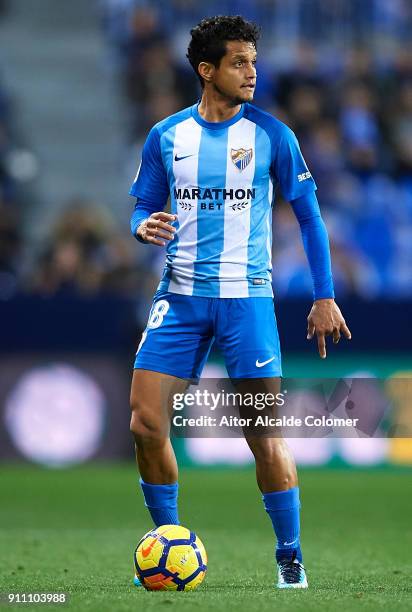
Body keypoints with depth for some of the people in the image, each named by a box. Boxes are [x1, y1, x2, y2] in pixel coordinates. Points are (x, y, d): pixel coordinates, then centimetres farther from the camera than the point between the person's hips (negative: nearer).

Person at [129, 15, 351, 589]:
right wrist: (145, 227, -12)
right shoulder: (166, 136, 6)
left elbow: (309, 214, 4)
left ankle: (290, 558, 9)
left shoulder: (270, 134, 0)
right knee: (146, 423, -7)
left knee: (264, 434, -6)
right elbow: (144, 209, 13)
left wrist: (324, 296, -1)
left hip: (247, 298, -2)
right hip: (180, 298, 2)